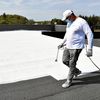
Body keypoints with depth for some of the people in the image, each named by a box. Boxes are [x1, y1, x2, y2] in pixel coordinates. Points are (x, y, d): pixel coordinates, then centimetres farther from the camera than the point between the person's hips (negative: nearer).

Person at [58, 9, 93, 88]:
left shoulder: (81, 22, -16)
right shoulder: (69, 23, 10)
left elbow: (90, 35, -18)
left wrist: (89, 49, -23)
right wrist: (62, 43, 27)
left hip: (76, 47, -8)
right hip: (68, 46, 8)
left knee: (72, 64, 0)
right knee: (65, 61, 13)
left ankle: (69, 81, 18)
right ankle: (77, 71, 35)